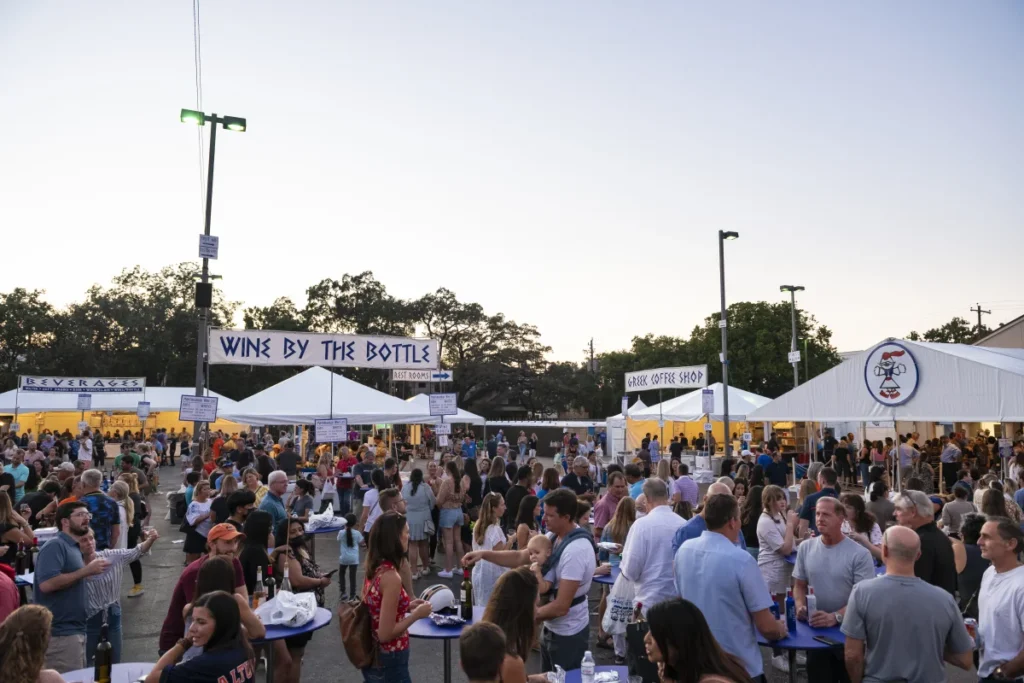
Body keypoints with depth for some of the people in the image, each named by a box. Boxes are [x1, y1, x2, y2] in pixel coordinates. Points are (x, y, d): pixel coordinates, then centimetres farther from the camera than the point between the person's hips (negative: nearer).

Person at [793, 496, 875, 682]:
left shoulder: (859, 554, -14)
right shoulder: (805, 548, -1)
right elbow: (799, 585, 7)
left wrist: (835, 617, -28)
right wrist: (800, 606, -13)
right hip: (815, 629, 3)